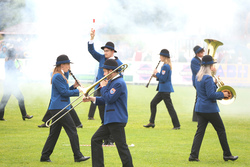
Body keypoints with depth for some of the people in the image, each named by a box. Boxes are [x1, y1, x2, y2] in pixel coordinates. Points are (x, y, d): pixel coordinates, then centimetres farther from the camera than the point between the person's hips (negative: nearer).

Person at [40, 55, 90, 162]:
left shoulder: (60, 76, 18)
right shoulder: (58, 77, -14)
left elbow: (65, 91, 21)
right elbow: (64, 92, -17)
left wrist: (73, 86, 7)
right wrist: (77, 91, -6)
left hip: (56, 108, 11)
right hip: (59, 108, -11)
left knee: (54, 133, 11)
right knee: (72, 130, -8)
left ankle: (45, 156, 13)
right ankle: (78, 156, -7)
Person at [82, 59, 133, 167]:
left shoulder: (119, 83, -16)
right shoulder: (112, 82, 17)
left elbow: (109, 99, -21)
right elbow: (106, 100, 22)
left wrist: (104, 87, -8)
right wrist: (92, 99, 13)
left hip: (117, 120, -11)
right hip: (109, 120, 11)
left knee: (121, 146, -9)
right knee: (96, 139, 13)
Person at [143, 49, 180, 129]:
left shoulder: (165, 66, -18)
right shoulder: (168, 66, 14)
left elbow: (163, 79, -22)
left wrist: (157, 73, -9)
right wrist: (157, 77, 9)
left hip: (165, 90, -11)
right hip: (163, 90, 11)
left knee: (169, 106, -8)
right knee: (153, 103, 15)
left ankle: (177, 125, -6)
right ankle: (151, 122, 19)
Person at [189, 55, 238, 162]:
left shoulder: (198, 77, 9)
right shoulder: (208, 78, -18)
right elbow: (211, 95, -22)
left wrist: (215, 84, 13)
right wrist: (222, 94, -10)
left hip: (199, 108, 8)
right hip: (210, 109, -8)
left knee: (200, 131, 5)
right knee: (221, 130, 6)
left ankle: (193, 155, -4)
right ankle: (227, 154, 14)